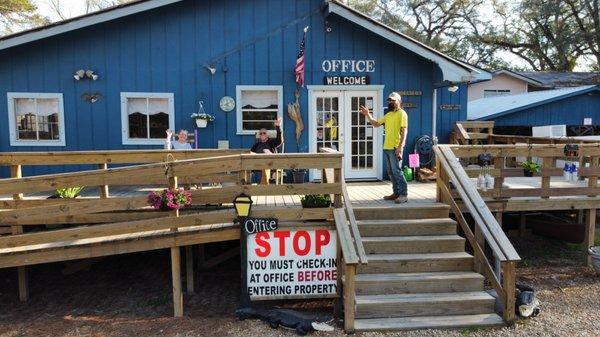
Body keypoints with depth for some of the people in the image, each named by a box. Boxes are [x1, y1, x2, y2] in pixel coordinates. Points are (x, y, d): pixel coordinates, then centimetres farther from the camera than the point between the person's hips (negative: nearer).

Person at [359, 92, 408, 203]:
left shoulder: (401, 113, -7)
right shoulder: (388, 115, 18)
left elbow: (404, 131, -14)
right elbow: (376, 124, 24)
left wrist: (400, 147, -22)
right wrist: (368, 115, 9)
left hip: (395, 148, -8)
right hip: (387, 148, 8)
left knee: (397, 171, -10)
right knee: (391, 172, 11)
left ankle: (403, 195, -6)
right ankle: (396, 193, 19)